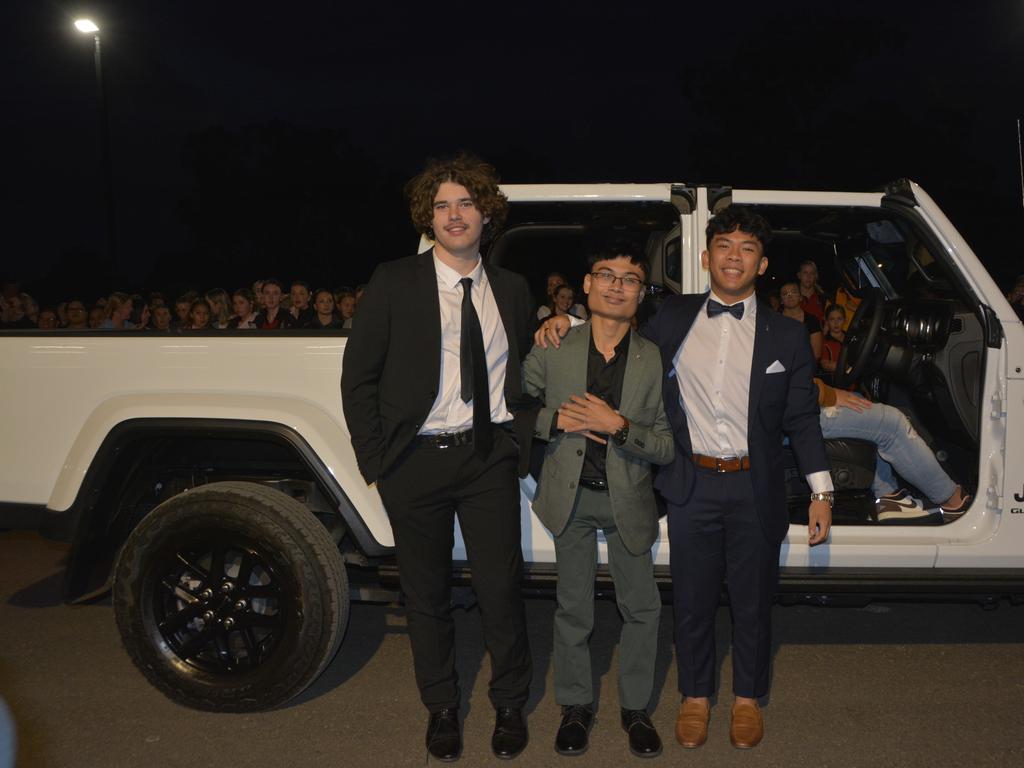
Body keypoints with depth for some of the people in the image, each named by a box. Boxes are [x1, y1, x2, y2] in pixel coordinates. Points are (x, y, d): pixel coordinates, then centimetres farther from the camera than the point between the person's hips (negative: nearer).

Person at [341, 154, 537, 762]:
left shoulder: (512, 289, 7)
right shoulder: (394, 284, -2)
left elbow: (527, 370, 16)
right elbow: (358, 377, -1)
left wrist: (523, 439, 4)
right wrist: (374, 459, -5)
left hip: (490, 458, 1)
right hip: (416, 460, -1)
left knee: (501, 587, 4)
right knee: (427, 593, 12)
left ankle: (510, 706, 28)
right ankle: (442, 707, 33)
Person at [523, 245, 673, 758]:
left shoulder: (654, 361, -9)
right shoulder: (553, 350, -6)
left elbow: (668, 447, -10)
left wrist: (618, 426, -25)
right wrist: (556, 420, -16)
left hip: (629, 498, 0)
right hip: (571, 494, 0)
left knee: (641, 608, 11)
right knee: (573, 608, 13)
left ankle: (636, 707, 32)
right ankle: (575, 705, 32)